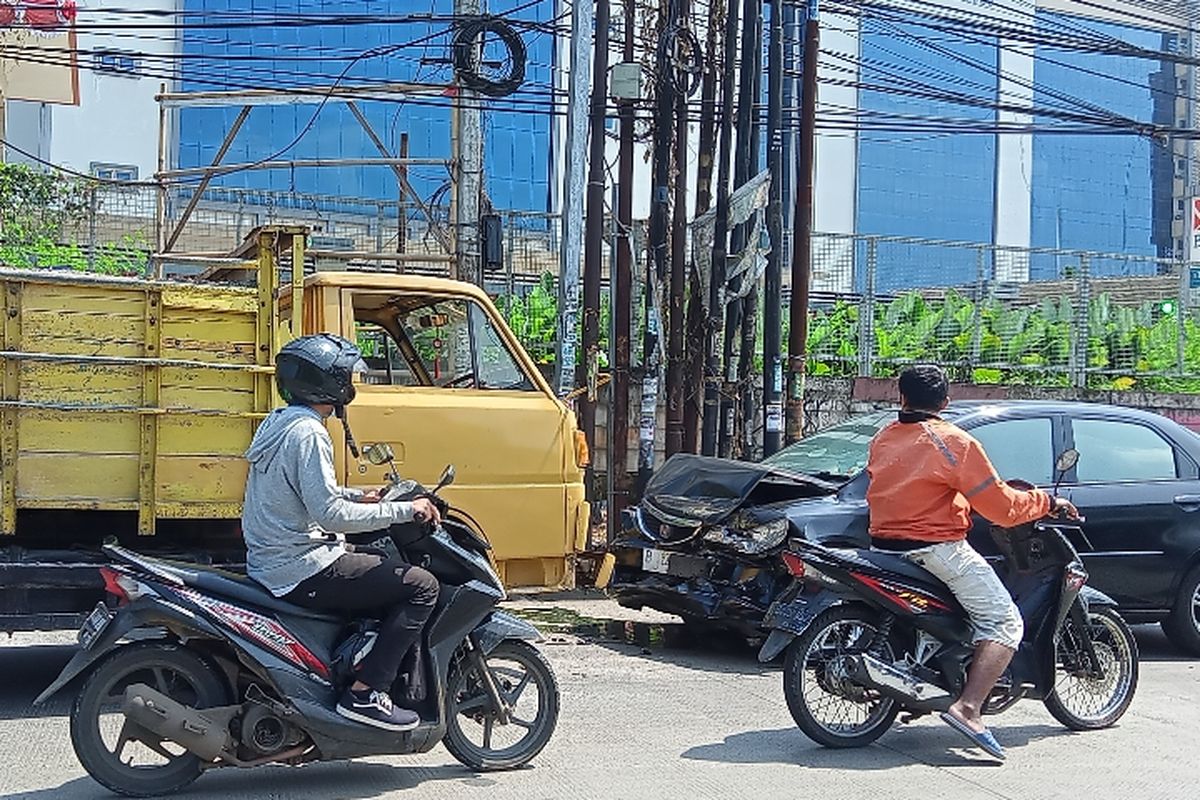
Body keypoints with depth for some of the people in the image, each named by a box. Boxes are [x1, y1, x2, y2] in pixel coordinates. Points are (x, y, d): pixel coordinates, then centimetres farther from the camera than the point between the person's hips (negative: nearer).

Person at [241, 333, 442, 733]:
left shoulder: (277, 422, 13)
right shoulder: (307, 434, -18)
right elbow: (330, 514, -25)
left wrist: (358, 496, 17)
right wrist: (404, 510, -19)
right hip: (303, 572, -11)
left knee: (389, 564, 28)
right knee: (421, 585, -11)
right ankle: (366, 692, -13)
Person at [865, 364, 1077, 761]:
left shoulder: (881, 440, 9)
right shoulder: (954, 443, -10)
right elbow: (1002, 508, -10)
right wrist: (1047, 502, 6)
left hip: (885, 545, 8)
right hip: (936, 547, -8)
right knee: (1005, 623, -6)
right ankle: (967, 708, -22)